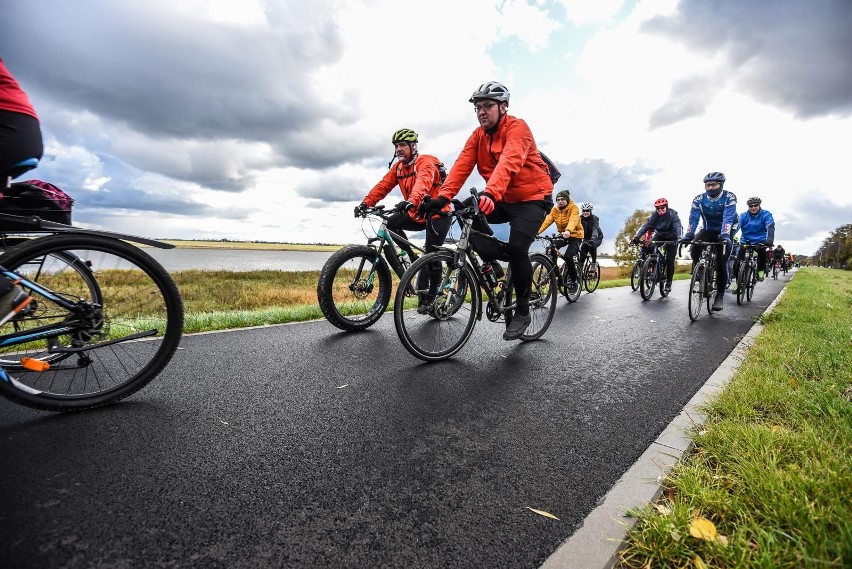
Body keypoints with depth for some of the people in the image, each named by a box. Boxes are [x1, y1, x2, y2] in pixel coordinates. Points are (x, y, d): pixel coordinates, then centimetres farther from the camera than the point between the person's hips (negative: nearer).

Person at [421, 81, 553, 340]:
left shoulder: (517, 127, -16)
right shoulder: (478, 135, 2)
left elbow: (508, 162, -35)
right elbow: (462, 165, -13)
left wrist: (490, 193, -53)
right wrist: (443, 196, -29)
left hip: (532, 198, -6)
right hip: (503, 200, 6)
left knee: (516, 247, -26)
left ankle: (523, 311, -5)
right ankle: (493, 264, 3)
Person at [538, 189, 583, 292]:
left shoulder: (573, 208, -16)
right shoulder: (554, 209, -2)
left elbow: (573, 220, -35)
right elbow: (547, 220, -16)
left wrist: (568, 231, -56)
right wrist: (538, 232, -32)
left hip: (575, 235, -6)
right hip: (562, 235, 6)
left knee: (568, 256, -23)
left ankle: (574, 280, -4)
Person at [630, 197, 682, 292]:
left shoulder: (673, 214, -25)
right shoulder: (654, 215, -18)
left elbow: (678, 227, -39)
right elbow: (646, 225, -29)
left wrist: (679, 239, -58)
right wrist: (636, 237, -44)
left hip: (671, 238, -3)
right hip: (659, 235, 3)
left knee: (670, 260, -11)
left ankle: (668, 283, -2)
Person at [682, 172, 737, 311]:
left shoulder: (729, 197, -18)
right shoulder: (699, 199, -11)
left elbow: (728, 218, -31)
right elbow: (693, 218, -19)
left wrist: (725, 235, -46)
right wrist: (688, 236, -35)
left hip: (724, 233, -2)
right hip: (707, 230, 2)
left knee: (721, 263, -13)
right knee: (695, 247, -30)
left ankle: (720, 295, -1)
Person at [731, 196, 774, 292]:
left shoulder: (766, 215, -8)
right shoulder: (743, 216, -4)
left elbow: (770, 227, -23)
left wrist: (769, 240, -42)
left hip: (760, 241, -1)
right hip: (746, 241, 1)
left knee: (762, 250, -35)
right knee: (737, 262, -12)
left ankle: (760, 270, -8)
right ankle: (738, 282, 8)